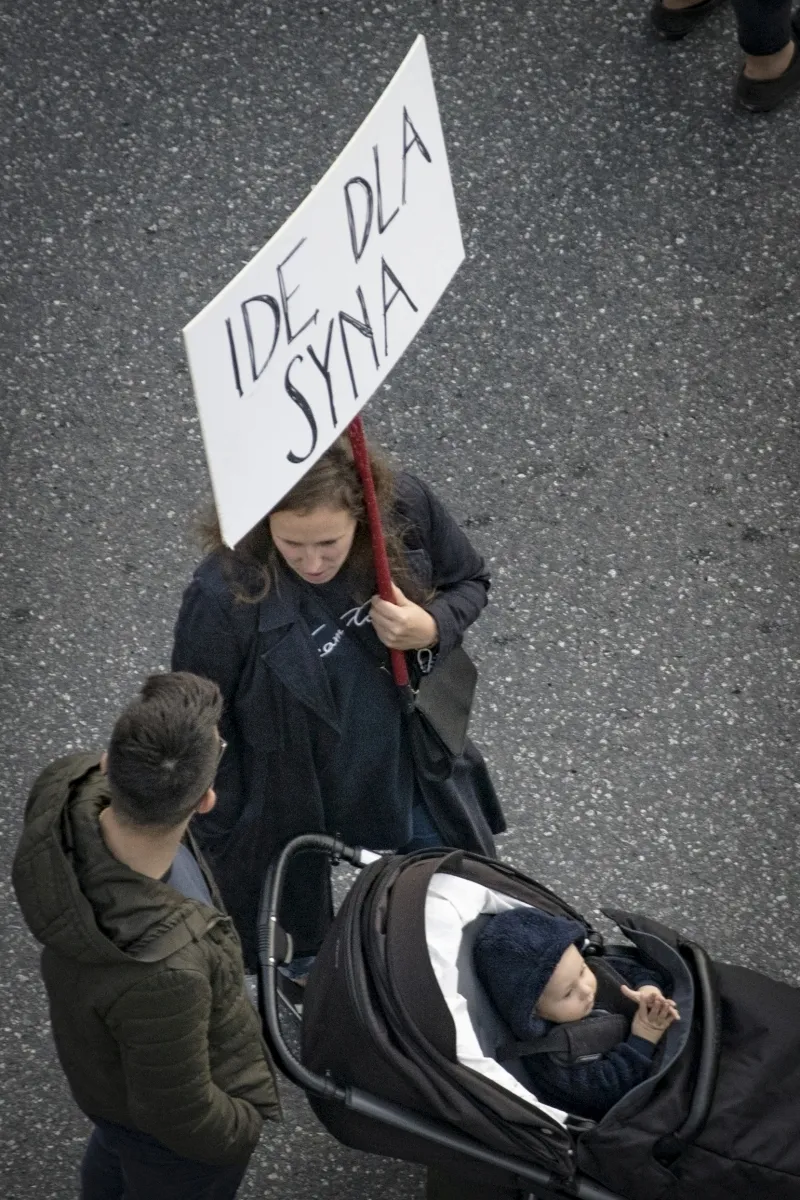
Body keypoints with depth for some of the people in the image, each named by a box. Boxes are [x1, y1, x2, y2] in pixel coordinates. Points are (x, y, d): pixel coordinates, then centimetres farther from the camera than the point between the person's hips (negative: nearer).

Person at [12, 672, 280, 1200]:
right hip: (174, 1143, -6)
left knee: (113, 1157, 39)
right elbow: (178, 1115, -31)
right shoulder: (162, 972, -50)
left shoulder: (67, 789, -32)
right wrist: (242, 1128, -11)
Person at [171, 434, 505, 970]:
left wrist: (432, 629, -24)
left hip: (417, 780, 4)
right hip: (295, 816, -4)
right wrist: (222, 857, -8)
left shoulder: (406, 508, -23)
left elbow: (471, 581, -1)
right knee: (297, 966, 18)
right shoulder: (225, 596, -33)